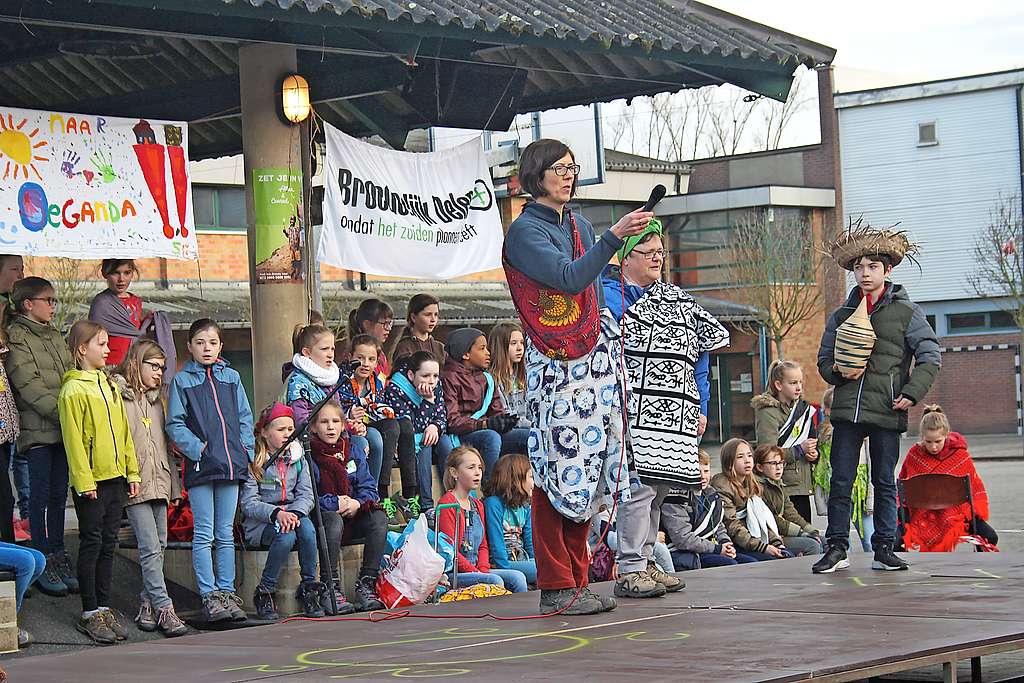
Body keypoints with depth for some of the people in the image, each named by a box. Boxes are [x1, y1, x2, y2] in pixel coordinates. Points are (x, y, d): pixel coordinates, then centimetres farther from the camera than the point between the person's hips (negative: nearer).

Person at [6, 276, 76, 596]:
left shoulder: (54, 336, 19)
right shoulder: (16, 337, -7)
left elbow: (70, 375, 21)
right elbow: (29, 386, -15)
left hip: (62, 427, 7)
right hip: (37, 429, -7)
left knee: (58, 494, 10)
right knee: (41, 496, -3)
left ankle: (58, 556, 16)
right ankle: (43, 563, 2)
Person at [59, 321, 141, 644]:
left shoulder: (108, 385, 13)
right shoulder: (73, 390, -10)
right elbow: (73, 440, -14)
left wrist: (132, 472, 11)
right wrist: (84, 481, -17)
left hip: (115, 478, 7)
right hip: (91, 482, -7)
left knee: (108, 544, 11)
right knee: (91, 545, -1)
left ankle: (104, 606, 18)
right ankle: (90, 613, 6)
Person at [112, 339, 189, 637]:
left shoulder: (155, 399, 18)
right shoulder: (118, 395, -5)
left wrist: (174, 483, 17)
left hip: (159, 481, 7)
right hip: (135, 486, -7)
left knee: (159, 546, 9)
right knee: (150, 548, -10)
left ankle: (148, 602, 18)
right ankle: (164, 609, -13)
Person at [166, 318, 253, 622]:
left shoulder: (231, 377, 12)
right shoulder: (182, 380, 1)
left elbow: (245, 417, 15)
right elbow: (174, 425, -3)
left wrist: (246, 449, 3)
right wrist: (196, 447, -14)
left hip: (231, 464, 3)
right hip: (200, 465, -3)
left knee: (225, 533, 9)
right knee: (204, 534, -1)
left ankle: (227, 590, 14)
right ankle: (209, 594, 1)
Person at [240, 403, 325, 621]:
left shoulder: (297, 459, 12)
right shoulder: (253, 462, -4)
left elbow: (306, 495, 3)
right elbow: (248, 503, -11)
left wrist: (295, 513, -19)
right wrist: (276, 513, -27)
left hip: (292, 515, 4)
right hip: (259, 523, -4)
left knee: (307, 527, -31)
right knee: (286, 536, -35)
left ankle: (309, 588, -20)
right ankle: (264, 593, -20)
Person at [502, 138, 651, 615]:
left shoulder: (579, 226, 18)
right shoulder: (524, 231, -6)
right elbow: (569, 279, -20)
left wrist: (613, 347, 17)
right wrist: (614, 237, -26)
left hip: (595, 361, 7)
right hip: (555, 367, -7)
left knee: (586, 471, 7)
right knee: (558, 473, -7)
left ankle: (578, 582, 11)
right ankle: (555, 589, -4)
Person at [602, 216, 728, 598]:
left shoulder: (678, 300, 20)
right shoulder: (612, 296, -1)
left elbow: (699, 352, 22)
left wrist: (701, 407, 16)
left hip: (676, 412, 7)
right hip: (636, 410, -7)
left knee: (659, 488, 9)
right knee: (640, 485, -13)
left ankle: (645, 562, 16)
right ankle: (630, 571, -10)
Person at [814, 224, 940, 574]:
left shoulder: (906, 311, 3)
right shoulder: (841, 314, 12)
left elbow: (930, 356, 1)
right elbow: (824, 359, 17)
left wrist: (912, 393, -10)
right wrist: (839, 371, -6)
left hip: (887, 413, -2)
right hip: (847, 410, 2)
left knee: (885, 482, 6)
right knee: (840, 482, 0)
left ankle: (884, 549, 14)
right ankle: (836, 548, 6)